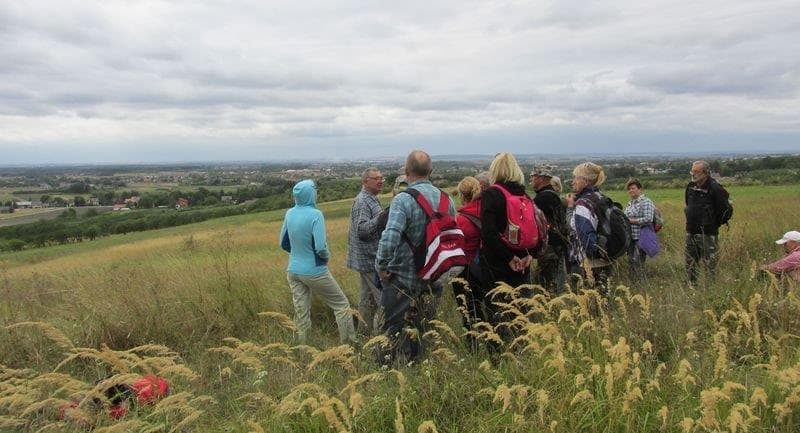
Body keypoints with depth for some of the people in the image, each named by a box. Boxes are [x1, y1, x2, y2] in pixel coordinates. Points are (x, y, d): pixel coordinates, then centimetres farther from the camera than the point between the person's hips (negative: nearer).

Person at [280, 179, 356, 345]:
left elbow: (284, 244, 11)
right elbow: (321, 248, -21)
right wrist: (327, 256, -1)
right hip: (314, 271, -6)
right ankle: (349, 343, 12)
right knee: (341, 304, 10)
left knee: (301, 314, 12)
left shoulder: (290, 214, 0)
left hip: (293, 271, 6)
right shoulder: (315, 215, -18)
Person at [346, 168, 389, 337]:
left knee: (367, 296, 16)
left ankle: (365, 332, 24)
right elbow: (361, 229, -26)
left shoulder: (371, 199, 16)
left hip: (368, 259, 11)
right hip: (370, 259, -11)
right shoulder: (362, 201, -16)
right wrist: (380, 218, -36)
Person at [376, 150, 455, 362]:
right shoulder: (446, 199, 1)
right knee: (421, 331, 20)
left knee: (393, 332, 6)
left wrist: (381, 266, -17)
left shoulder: (403, 199, -19)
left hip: (402, 278, -6)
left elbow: (390, 237, -30)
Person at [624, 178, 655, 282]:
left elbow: (648, 219, -19)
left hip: (641, 237, -8)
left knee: (637, 261, -7)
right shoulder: (630, 203, 15)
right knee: (631, 260, 12)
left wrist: (631, 220, -15)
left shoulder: (646, 202, -9)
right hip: (631, 237, 8)